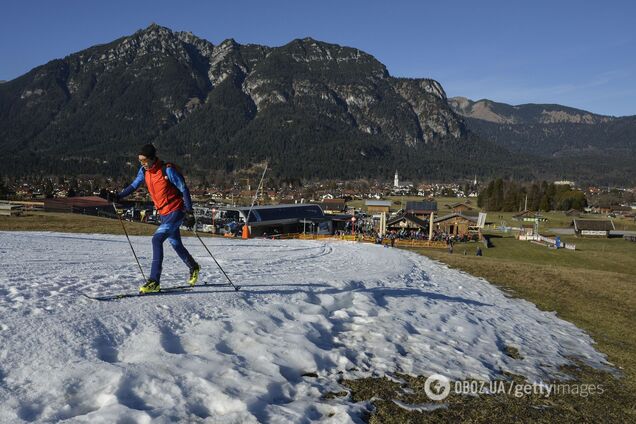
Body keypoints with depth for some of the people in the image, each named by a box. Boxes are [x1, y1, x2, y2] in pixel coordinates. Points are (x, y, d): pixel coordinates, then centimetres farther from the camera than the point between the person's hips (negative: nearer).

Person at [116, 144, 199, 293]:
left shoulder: (167, 170, -19)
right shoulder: (144, 170, 1)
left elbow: (184, 189, -16)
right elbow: (134, 185, 15)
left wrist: (189, 212, -18)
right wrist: (118, 196, 2)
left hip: (176, 211, -8)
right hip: (163, 213, 8)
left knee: (157, 239, -20)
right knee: (175, 244, 17)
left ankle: (154, 282, -17)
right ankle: (193, 268, 42)